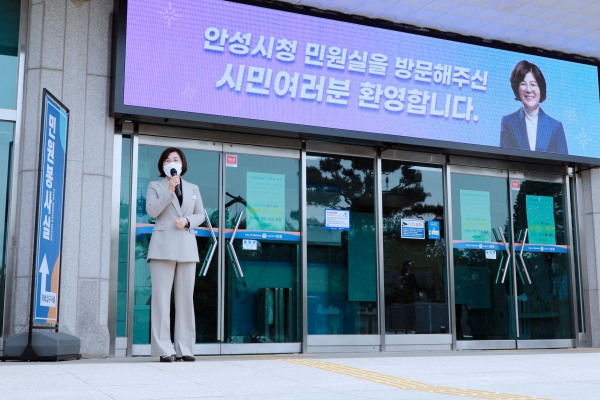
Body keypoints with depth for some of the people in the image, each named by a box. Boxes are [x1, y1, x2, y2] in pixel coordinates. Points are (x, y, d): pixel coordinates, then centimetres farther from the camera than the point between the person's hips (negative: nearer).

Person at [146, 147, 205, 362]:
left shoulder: (193, 188, 19)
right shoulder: (155, 186, 10)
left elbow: (201, 215, 14)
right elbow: (152, 211, -4)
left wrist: (187, 221, -7)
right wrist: (169, 190, -11)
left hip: (187, 247, 3)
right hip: (163, 247, -3)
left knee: (186, 298, 1)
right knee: (161, 297, -7)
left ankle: (184, 348, 5)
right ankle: (164, 349, -5)